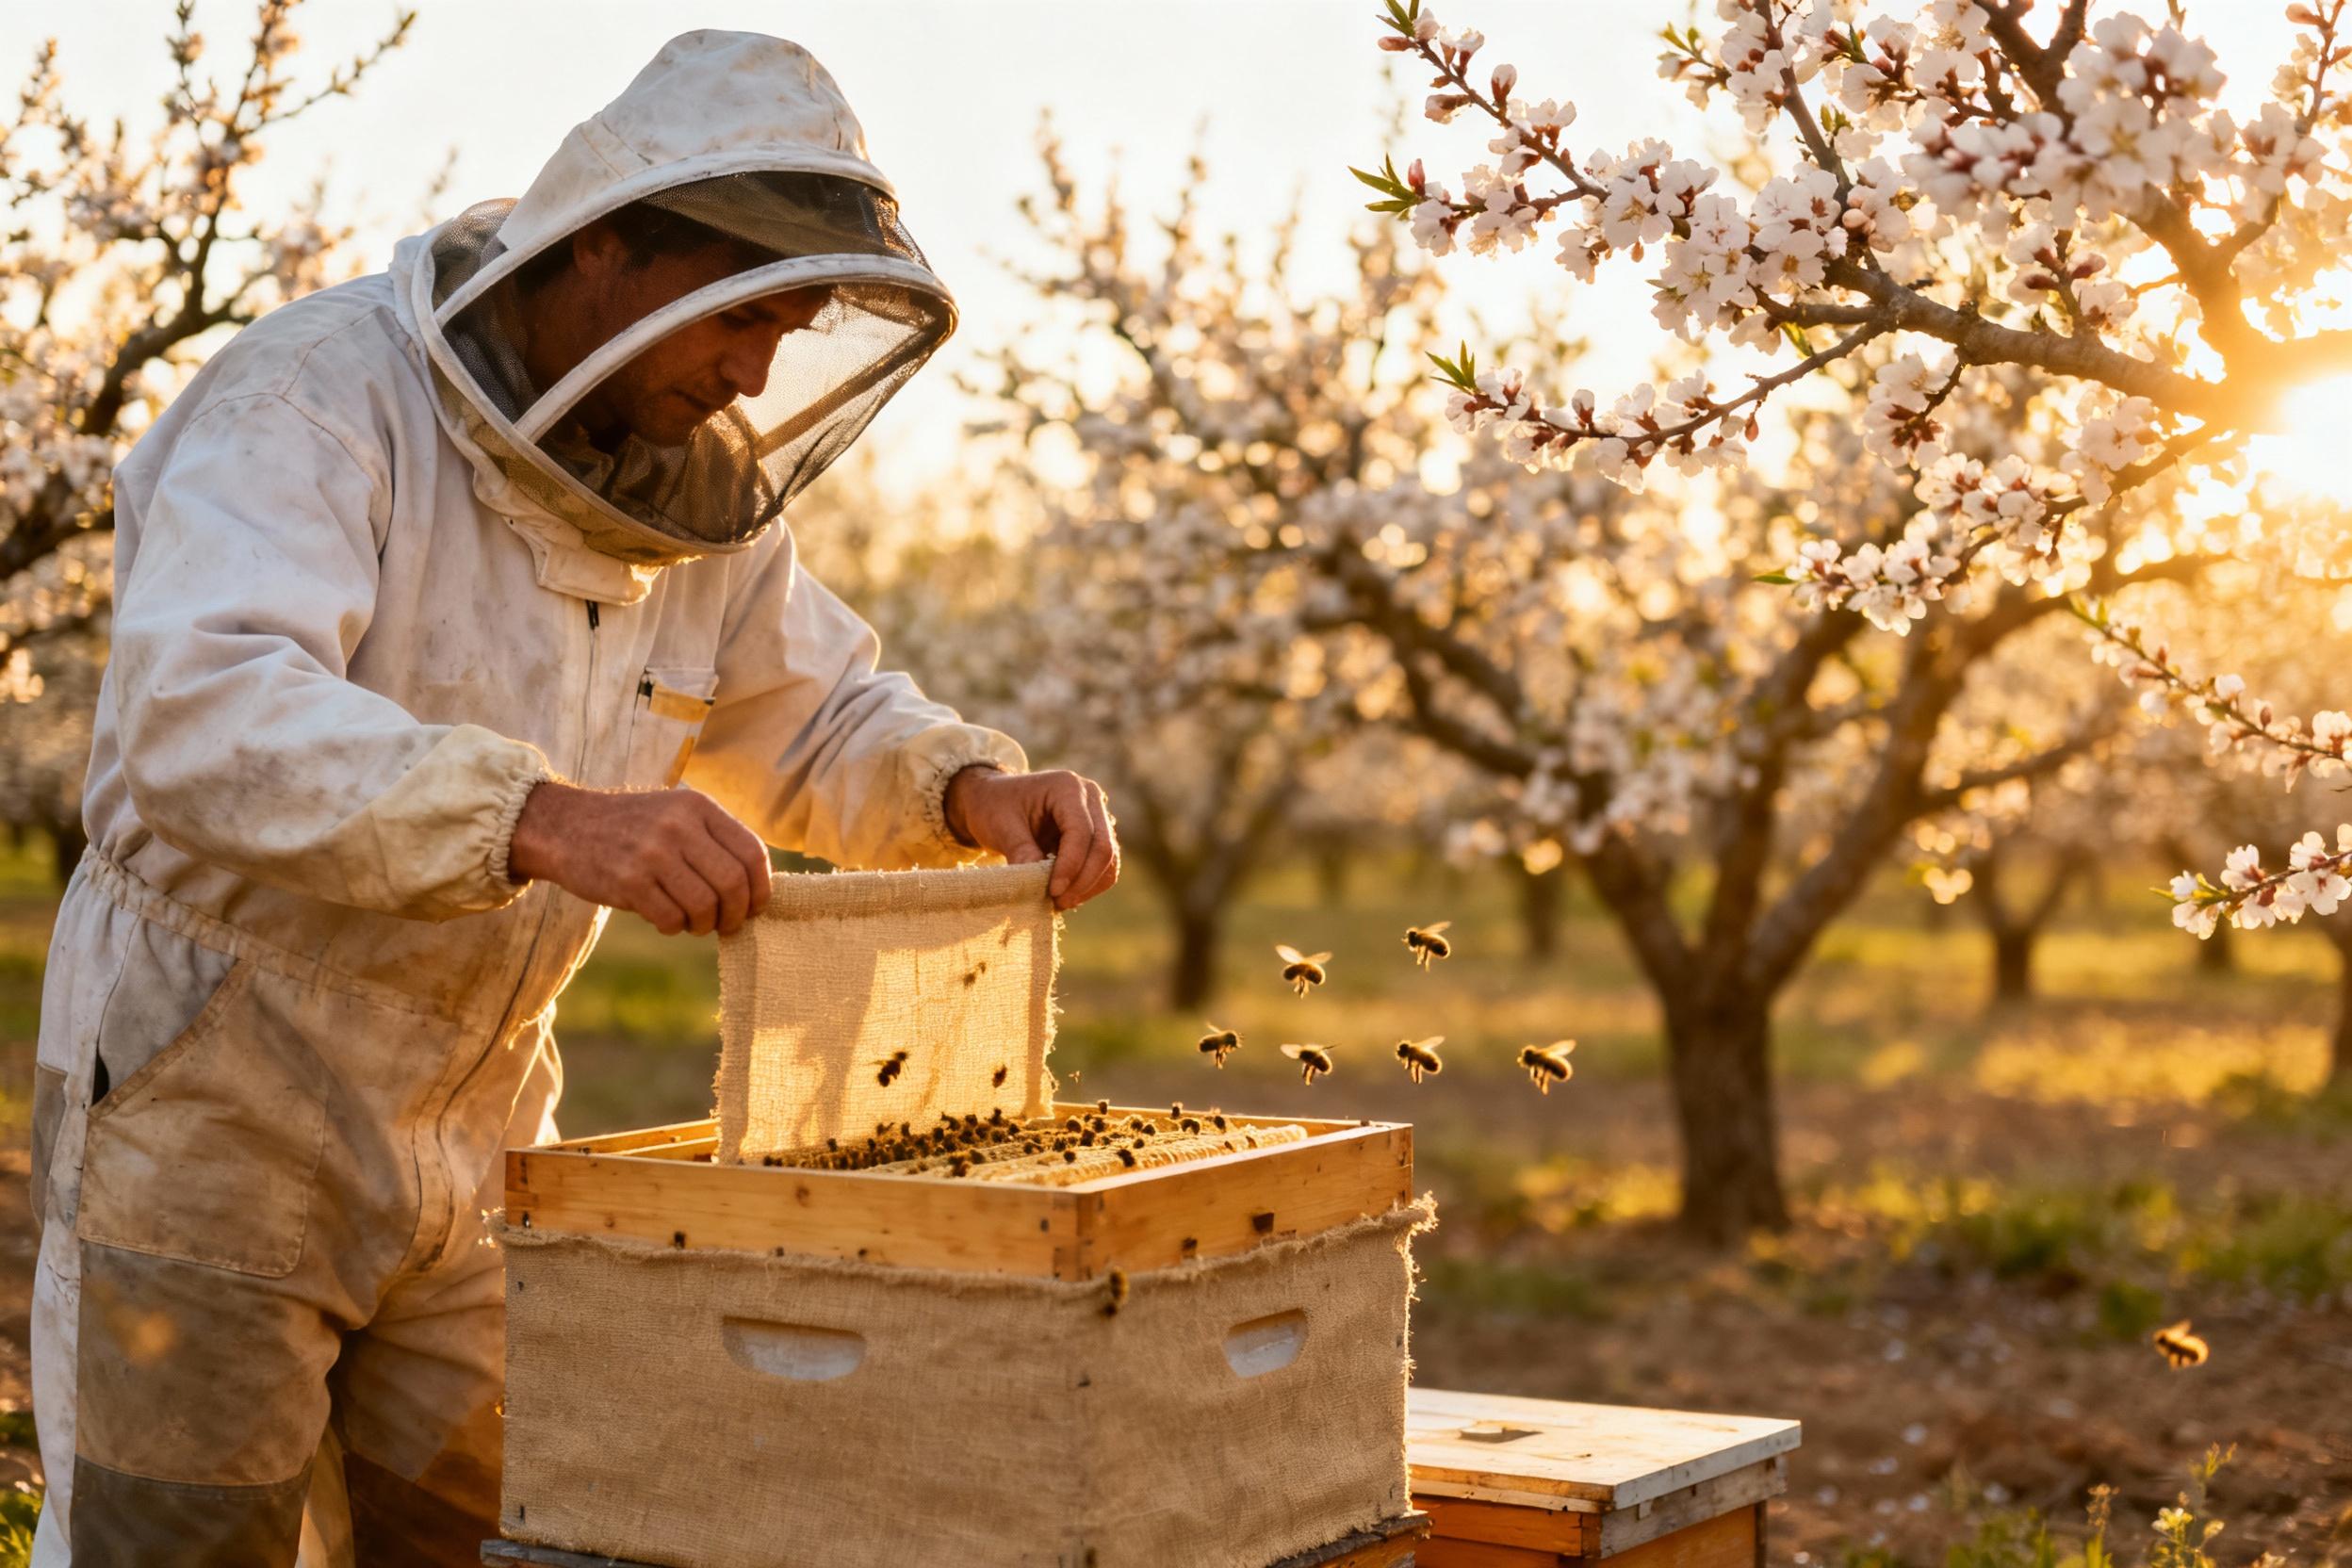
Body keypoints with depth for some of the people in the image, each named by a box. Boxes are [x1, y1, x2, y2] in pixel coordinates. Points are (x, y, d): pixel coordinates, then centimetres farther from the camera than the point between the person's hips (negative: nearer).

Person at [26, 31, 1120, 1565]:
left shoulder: (699, 488, 1)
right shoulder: (319, 400, -21)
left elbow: (822, 727, 14)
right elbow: (203, 716, -38)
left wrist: (975, 787, -9)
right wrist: (544, 819, -51)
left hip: (473, 1137, 7)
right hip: (202, 1111, -6)